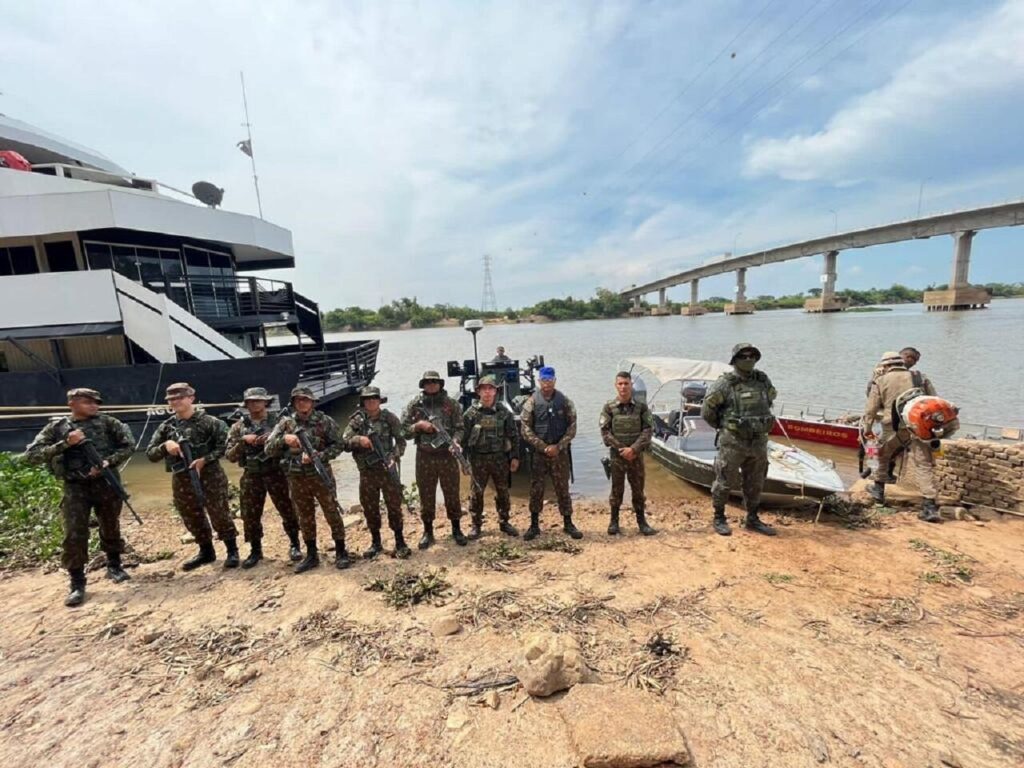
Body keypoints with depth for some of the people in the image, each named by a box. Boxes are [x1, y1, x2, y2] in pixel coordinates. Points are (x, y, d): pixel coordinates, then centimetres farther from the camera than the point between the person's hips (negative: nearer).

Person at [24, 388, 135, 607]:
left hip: (106, 484, 1)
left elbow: (129, 445, 0)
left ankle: (114, 566, 33)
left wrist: (108, 461, -14)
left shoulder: (107, 422, 1)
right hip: (75, 488, 0)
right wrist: (65, 443, -15)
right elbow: (31, 455, -3)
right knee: (74, 536, -3)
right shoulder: (56, 427, 2)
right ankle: (77, 583, 10)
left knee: (110, 529, 13)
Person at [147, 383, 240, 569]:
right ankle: (206, 551, 33)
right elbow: (150, 454, 7)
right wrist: (165, 445, -12)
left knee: (219, 514, -1)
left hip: (209, 476, -5)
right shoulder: (166, 427, 6)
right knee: (192, 519, 16)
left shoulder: (208, 421, -9)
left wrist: (204, 460, -19)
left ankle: (232, 550, 14)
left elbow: (224, 445, -10)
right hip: (181, 480, 6)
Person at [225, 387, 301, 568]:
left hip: (276, 473, -2)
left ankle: (294, 545, 21)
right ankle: (255, 550, 27)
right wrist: (243, 441, -13)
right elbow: (229, 456, 2)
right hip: (251, 476, 2)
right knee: (250, 515, 9)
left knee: (287, 510, 4)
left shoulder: (278, 420, -1)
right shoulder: (238, 427, 4)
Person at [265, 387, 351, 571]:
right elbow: (269, 449, 2)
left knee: (332, 513, 4)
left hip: (320, 475, -3)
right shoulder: (286, 423, 4)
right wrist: (284, 439, -17)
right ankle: (311, 555, 28)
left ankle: (341, 552, 17)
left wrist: (316, 456, -18)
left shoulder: (324, 421, -6)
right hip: (296, 478, 3)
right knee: (304, 517, 14)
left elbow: (338, 445, -6)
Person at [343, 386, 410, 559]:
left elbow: (400, 441, -1)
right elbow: (345, 440, -2)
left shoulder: (390, 418, -2)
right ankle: (376, 543, 26)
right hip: (367, 471, 2)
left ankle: (400, 542, 16)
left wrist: (394, 457, -15)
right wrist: (359, 439, -20)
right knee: (370, 508, 11)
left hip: (387, 469, -2)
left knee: (394, 505, 2)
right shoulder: (356, 420, 3)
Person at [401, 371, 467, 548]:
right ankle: (428, 531, 26)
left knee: (452, 494, 9)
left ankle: (456, 529, 25)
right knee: (426, 496, 10)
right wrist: (418, 425, -15)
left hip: (447, 455, 0)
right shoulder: (414, 405, 2)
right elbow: (403, 431, 3)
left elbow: (459, 428, -2)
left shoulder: (452, 404, 1)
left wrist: (456, 441, -21)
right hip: (424, 457, 1)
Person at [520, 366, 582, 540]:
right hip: (538, 452, 0)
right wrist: (544, 447, -12)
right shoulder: (531, 402, -2)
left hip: (560, 452, 1)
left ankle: (568, 523, 23)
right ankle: (534, 525, 19)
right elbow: (526, 429, -5)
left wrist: (558, 446, -11)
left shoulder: (565, 401, 1)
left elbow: (572, 427, 0)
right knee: (536, 489, 5)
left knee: (562, 488, 9)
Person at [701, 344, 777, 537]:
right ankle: (719, 519, 20)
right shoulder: (725, 383, -12)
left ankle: (752, 519, 32)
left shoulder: (763, 380, 4)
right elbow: (707, 411, -7)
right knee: (725, 482, 4)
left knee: (755, 484, 16)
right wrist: (724, 426, 4)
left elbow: (770, 399, 25)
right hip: (732, 443, -5)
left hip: (759, 442, 5)